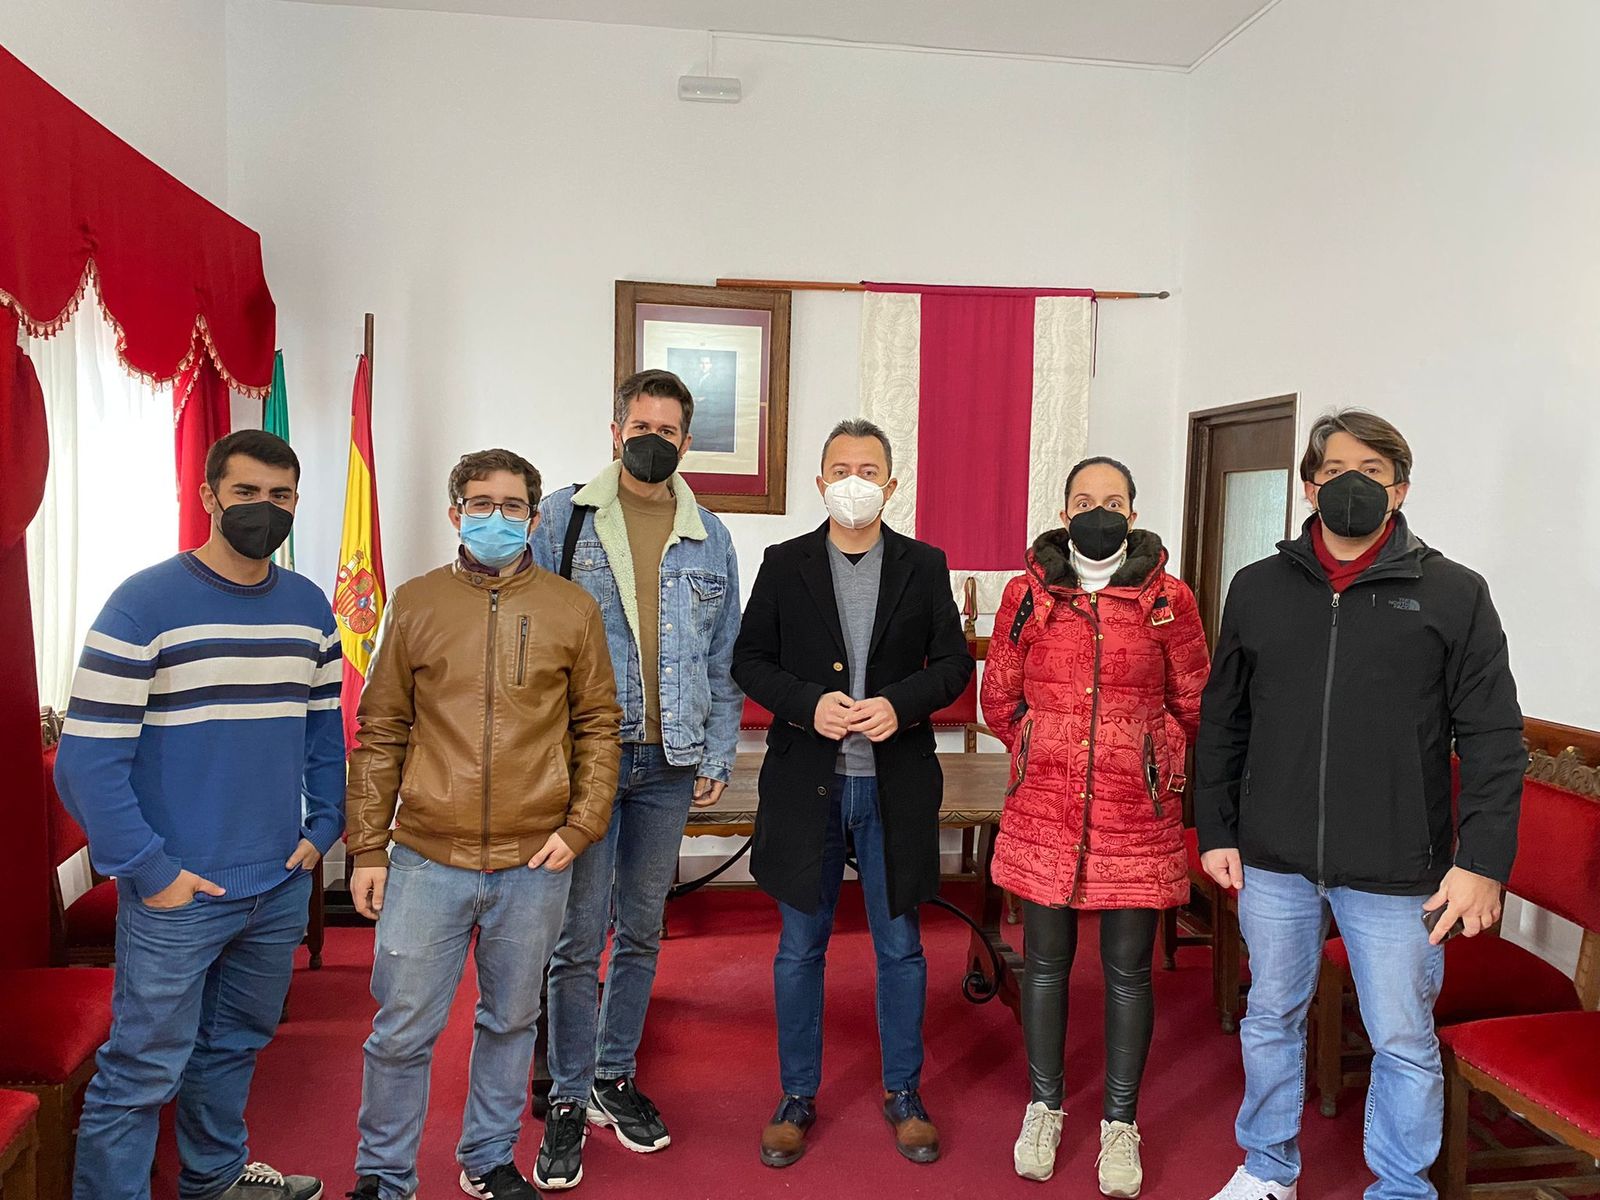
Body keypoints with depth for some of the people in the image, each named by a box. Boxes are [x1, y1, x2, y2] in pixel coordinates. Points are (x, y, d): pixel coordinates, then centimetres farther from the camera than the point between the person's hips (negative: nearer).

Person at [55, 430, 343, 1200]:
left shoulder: (309, 607, 4)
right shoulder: (145, 604, -12)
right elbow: (87, 759, -14)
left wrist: (321, 829, 4)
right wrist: (149, 871, -16)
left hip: (282, 885, 6)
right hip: (178, 893, -5)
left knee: (236, 1043, 22)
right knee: (143, 1070, 5)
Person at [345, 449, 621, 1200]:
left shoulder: (572, 610, 1)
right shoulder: (416, 603, 2)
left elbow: (597, 725, 6)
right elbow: (380, 734, 5)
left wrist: (581, 826, -4)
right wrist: (367, 849, 3)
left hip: (535, 864, 1)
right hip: (427, 858, 0)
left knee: (510, 1023, 15)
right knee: (403, 1030, 8)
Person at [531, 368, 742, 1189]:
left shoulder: (709, 539, 8)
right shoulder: (563, 519, 0)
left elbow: (724, 658, 11)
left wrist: (718, 755, 5)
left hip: (670, 763, 3)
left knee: (641, 932, 14)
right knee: (579, 937, 2)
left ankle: (614, 1078, 31)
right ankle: (569, 1099, 19)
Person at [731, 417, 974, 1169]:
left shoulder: (924, 566, 3)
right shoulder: (785, 564, 2)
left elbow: (954, 662, 3)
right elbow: (749, 661, 1)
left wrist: (901, 704, -15)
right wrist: (809, 704, -16)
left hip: (895, 784, 0)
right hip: (805, 782, 0)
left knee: (900, 945, 12)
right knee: (800, 948, 11)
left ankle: (903, 1092, 31)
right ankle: (798, 1096, 28)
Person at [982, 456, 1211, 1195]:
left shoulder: (1168, 599, -1)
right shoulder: (1028, 593, 1)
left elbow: (1191, 705, 9)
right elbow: (999, 699, 10)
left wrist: (1143, 758, 9)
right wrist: (1047, 754, 10)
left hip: (1136, 815, 0)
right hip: (1044, 810, 1)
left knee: (1128, 970, 9)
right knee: (1046, 961, 12)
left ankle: (1120, 1125, 26)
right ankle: (1043, 1110, 30)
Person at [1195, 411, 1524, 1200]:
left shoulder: (1452, 594, -3)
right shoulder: (1258, 588, 4)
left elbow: (1494, 740, -4)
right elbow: (1222, 722, 8)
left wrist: (1483, 862, -11)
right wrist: (1215, 830, 5)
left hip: (1397, 871, -2)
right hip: (1274, 863, 3)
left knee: (1404, 1043, 11)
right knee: (1270, 1020, 17)